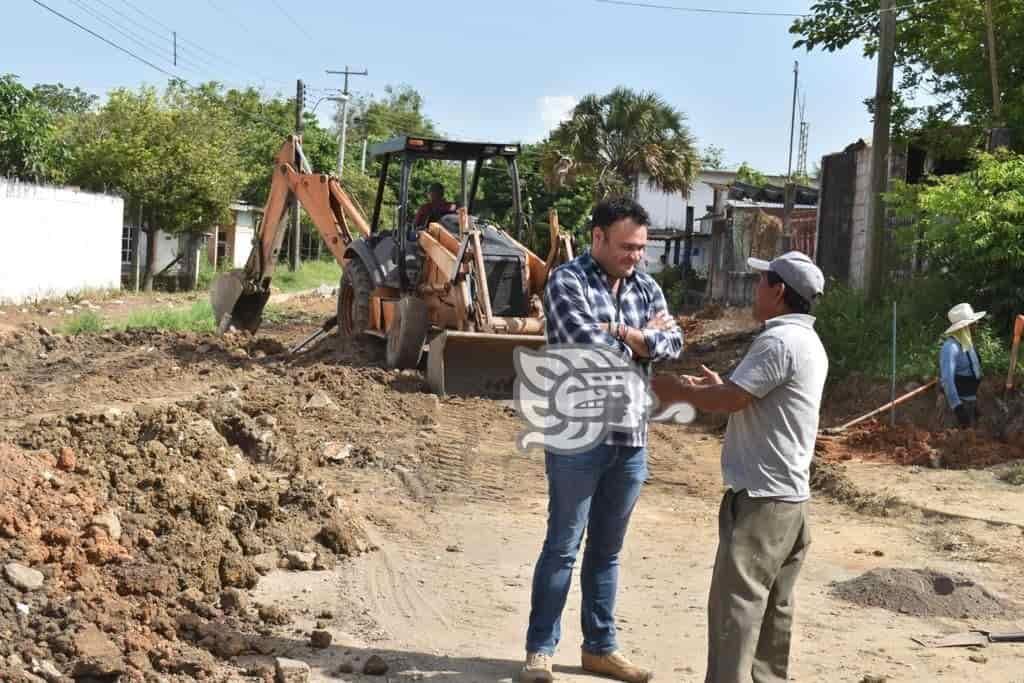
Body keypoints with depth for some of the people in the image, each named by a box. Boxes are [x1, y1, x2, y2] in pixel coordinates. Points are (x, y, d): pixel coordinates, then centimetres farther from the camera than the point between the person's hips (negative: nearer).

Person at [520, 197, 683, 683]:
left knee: (607, 548, 14)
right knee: (563, 546, 1)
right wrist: (642, 338, -4)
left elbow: (674, 343, -2)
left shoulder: (647, 289, 11)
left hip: (632, 437, 6)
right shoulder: (566, 281, -8)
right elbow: (589, 348, -19)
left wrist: (620, 332, -14)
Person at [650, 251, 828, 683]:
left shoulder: (779, 341, -17)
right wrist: (721, 387, 14)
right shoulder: (808, 342, 16)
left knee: (735, 606, -9)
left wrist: (679, 391, -4)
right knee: (771, 607, 14)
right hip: (788, 497, 10)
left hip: (761, 497, -10)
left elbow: (730, 400, -19)